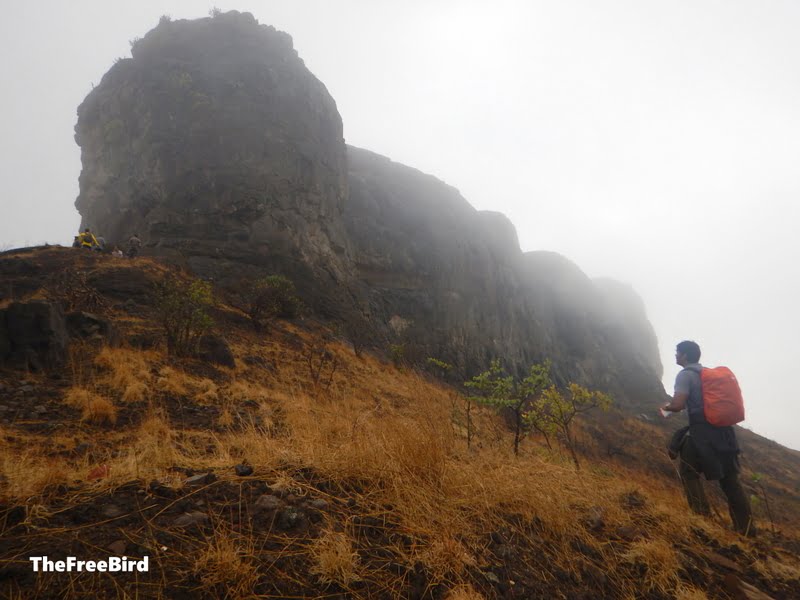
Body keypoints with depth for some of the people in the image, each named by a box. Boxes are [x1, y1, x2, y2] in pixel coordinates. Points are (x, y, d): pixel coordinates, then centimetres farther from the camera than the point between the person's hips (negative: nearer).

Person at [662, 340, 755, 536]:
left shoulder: (685, 375, -9)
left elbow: (678, 405, -19)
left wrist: (666, 407, 2)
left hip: (702, 432, -7)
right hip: (723, 431, 8)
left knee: (688, 471, 9)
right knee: (729, 478, 13)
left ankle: (701, 514, 4)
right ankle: (746, 527, 16)